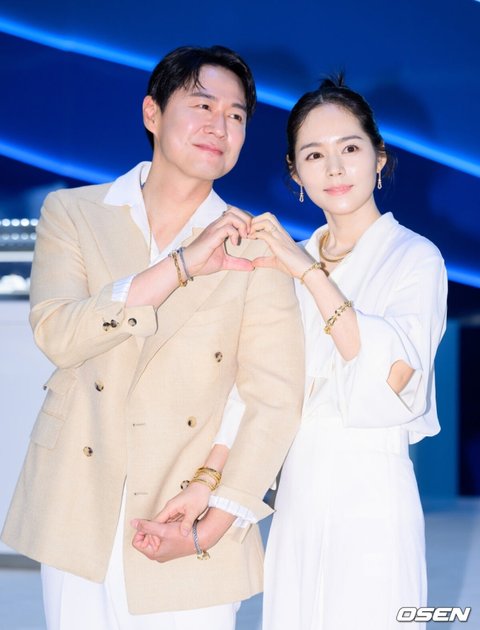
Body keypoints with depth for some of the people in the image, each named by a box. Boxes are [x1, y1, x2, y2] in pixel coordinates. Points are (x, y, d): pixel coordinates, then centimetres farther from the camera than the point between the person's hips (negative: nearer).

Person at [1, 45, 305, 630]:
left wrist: (209, 528, -15)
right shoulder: (72, 213, 3)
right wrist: (184, 265, -19)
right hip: (77, 514, 1)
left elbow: (275, 399, -7)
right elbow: (55, 333, -13)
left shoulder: (254, 249, -1)